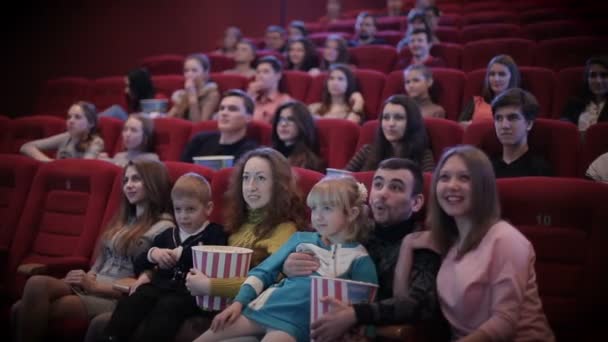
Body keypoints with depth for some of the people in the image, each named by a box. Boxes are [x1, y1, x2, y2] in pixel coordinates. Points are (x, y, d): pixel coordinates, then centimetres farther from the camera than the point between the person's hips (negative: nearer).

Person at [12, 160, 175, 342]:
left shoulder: (164, 228, -2)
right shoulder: (124, 220, 23)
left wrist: (95, 286, -14)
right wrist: (85, 279, -5)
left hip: (116, 298, -7)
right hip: (90, 288, 7)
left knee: (35, 310, -24)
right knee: (36, 283, -22)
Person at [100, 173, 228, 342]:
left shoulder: (214, 234, 11)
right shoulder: (167, 235, 28)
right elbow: (138, 263, 30)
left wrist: (181, 254, -5)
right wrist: (152, 254, 6)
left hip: (189, 291, -5)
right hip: (160, 286, 5)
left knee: (166, 307, -36)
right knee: (130, 302, -25)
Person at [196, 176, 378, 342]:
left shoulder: (358, 259, 1)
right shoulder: (301, 238, 14)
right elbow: (263, 272, 15)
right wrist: (238, 302, 3)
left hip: (297, 322, -4)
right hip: (265, 306, 5)